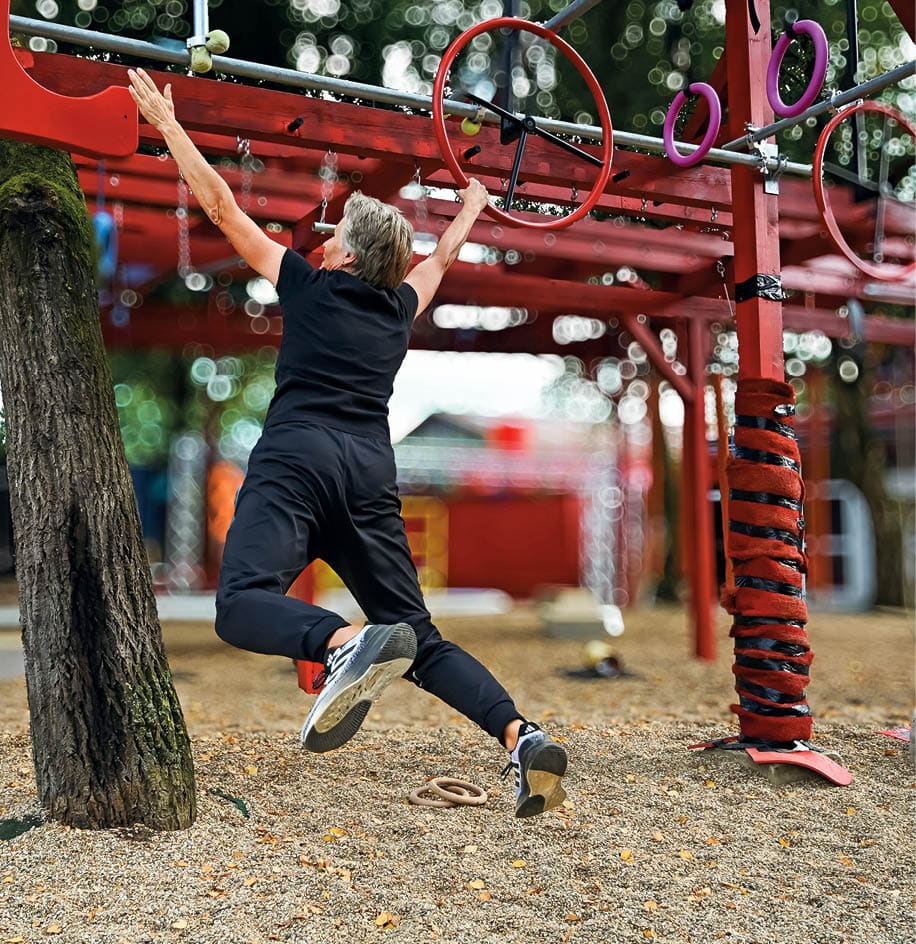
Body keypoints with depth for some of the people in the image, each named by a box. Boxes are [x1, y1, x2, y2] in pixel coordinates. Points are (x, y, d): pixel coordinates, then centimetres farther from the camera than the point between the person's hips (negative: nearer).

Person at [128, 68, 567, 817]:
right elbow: (442, 256, 46)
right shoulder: (401, 308, 24)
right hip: (371, 475, 5)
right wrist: (470, 209, 65)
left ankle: (350, 643, -50)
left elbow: (223, 208, 18)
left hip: (297, 461, -4)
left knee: (243, 605, -21)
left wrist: (168, 123, 28)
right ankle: (521, 737, -12)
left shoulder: (309, 287, 15)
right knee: (421, 642, 7)